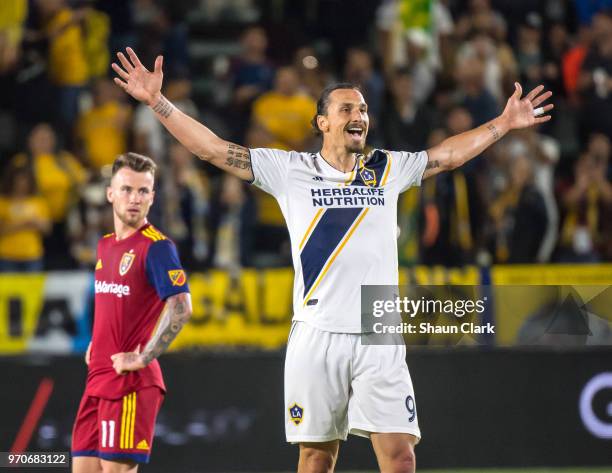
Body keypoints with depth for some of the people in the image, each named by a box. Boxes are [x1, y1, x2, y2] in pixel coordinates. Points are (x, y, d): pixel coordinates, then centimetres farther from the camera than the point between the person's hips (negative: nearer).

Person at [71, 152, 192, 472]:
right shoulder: (105, 245, 15)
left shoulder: (156, 246, -10)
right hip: (98, 376, 8)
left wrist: (142, 359, -20)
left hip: (131, 383, -8)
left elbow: (181, 308, -21)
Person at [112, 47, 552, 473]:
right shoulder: (290, 170, 5)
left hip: (380, 339, 1)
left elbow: (450, 153, 23)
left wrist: (505, 123, 21)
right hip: (317, 335, -1)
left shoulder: (389, 169, 11)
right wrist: (158, 102, -3)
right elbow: (213, 148, 3)